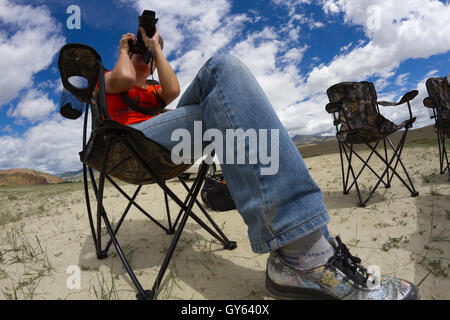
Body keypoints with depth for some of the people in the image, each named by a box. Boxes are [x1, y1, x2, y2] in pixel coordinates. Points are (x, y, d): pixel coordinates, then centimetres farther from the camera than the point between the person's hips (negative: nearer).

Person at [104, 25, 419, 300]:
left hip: (166, 149, 5)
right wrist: (123, 49, 18)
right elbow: (124, 78, -1)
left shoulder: (153, 91, 37)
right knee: (223, 69, -22)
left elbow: (173, 90, 10)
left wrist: (156, 48, 19)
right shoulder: (108, 79, 27)